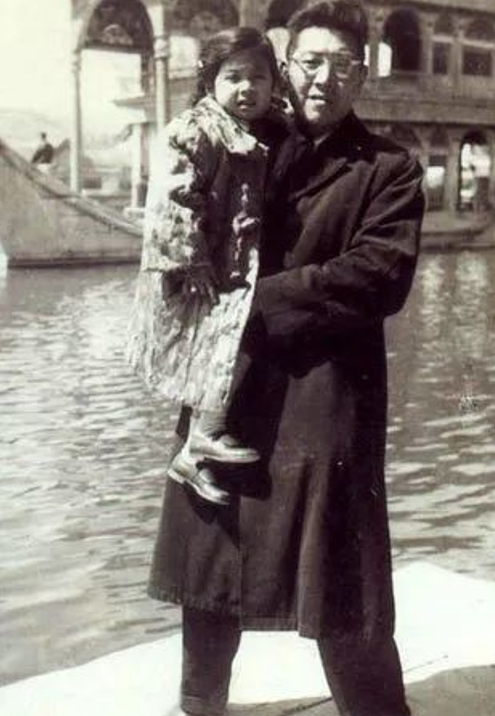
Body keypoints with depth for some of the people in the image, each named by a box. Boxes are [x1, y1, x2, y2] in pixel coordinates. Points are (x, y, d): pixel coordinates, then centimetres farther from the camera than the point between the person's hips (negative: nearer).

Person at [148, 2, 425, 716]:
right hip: (228, 392, 4)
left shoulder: (390, 169, 1)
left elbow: (378, 276, -12)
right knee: (212, 563, 16)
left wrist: (260, 300, -15)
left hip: (325, 398, -4)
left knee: (340, 596, 1)